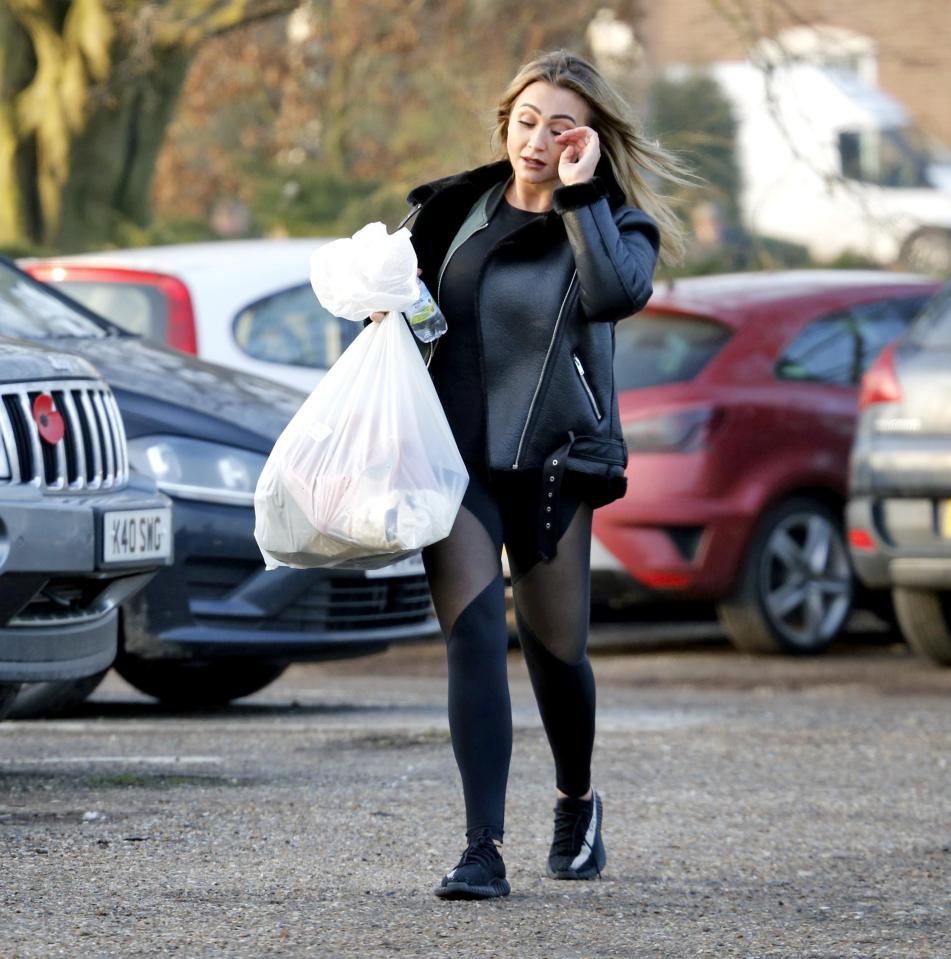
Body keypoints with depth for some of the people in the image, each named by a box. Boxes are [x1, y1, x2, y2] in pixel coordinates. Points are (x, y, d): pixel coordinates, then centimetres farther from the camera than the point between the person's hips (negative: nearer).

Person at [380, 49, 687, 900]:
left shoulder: (618, 226, 3)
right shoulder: (456, 209, 10)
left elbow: (617, 293, -20)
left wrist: (580, 196, -15)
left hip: (554, 461, -1)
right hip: (454, 453, 1)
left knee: (555, 649, 8)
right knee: (473, 632, -15)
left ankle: (577, 802, 39)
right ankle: (483, 848, -19)